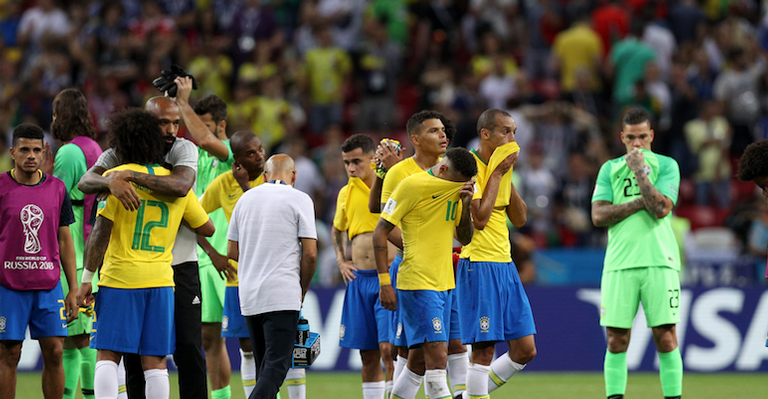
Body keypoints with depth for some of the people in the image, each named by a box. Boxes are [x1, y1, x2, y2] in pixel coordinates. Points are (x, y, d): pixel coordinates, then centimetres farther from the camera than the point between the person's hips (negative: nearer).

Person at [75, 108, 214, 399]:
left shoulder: (115, 177, -3)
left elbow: (100, 233, -9)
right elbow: (207, 228, 18)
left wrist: (86, 279, -3)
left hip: (119, 279, -3)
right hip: (161, 281, 3)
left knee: (108, 356, -1)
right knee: (155, 362, 4)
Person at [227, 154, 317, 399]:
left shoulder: (246, 198, 13)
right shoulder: (300, 200, -1)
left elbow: (232, 252, 13)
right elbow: (310, 254, -7)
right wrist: (302, 291, 7)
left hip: (248, 296, 5)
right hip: (282, 296, -5)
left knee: (264, 367, 15)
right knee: (276, 367, -11)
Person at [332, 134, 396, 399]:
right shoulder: (346, 193, 12)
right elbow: (337, 228, 30)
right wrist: (340, 259, 18)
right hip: (359, 278, 5)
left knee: (388, 348, -15)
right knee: (368, 355, 6)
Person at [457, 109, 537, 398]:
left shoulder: (501, 168, 14)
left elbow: (519, 219, 11)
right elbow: (479, 219, -20)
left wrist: (507, 175, 2)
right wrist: (497, 173, -13)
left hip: (504, 265, 8)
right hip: (478, 265, -8)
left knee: (525, 351, 6)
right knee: (484, 350, -9)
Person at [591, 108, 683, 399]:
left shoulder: (666, 166, 7)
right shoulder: (609, 169, 14)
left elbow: (661, 209, -8)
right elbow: (598, 216, 2)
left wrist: (639, 170, -7)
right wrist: (640, 202, -6)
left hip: (660, 261, -2)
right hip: (619, 263, 2)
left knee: (666, 339, -5)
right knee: (617, 340, -2)